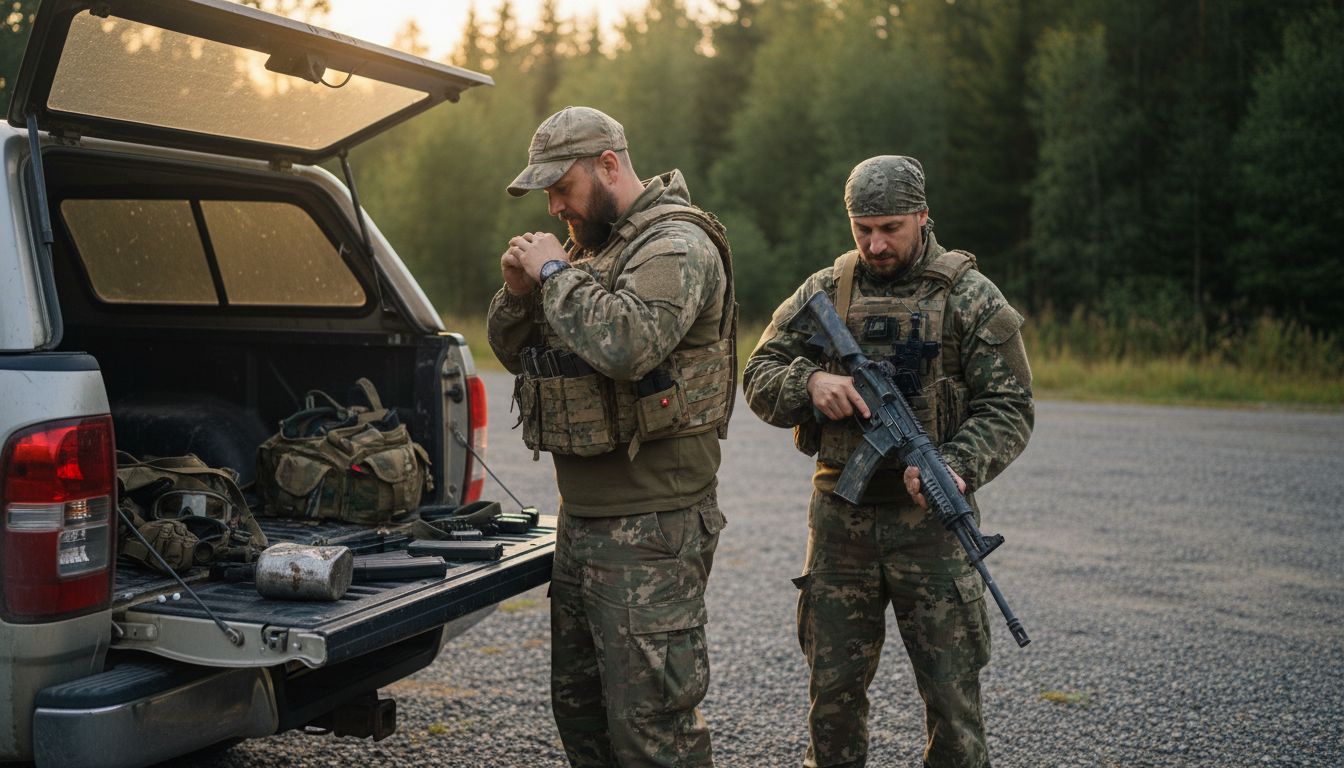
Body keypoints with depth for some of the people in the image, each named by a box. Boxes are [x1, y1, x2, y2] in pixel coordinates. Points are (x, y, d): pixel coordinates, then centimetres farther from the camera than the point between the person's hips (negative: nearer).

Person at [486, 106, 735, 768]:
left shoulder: (676, 245, -13)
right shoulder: (590, 246, 16)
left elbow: (625, 344, -32)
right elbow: (513, 351, 19)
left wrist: (555, 272, -18)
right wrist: (518, 290, -1)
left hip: (651, 525, -10)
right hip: (582, 515, 10)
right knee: (579, 706, 18)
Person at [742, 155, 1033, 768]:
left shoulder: (970, 298, -2)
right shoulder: (823, 293, 7)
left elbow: (1008, 407, -5)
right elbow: (759, 378, 8)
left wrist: (957, 467, -23)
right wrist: (809, 382, -15)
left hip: (929, 520, -2)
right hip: (839, 520, 3)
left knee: (952, 693, 2)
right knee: (833, 689, 11)